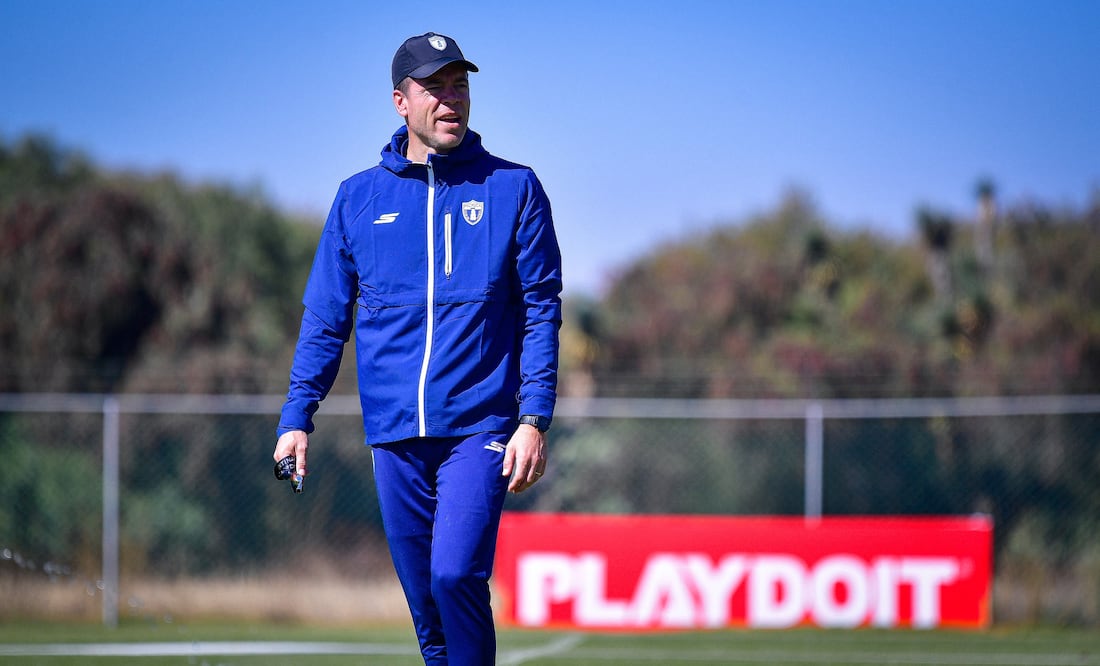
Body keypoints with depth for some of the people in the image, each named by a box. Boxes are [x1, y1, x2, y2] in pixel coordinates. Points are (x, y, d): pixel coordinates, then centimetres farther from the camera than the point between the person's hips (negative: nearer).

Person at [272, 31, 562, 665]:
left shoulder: (514, 188, 4)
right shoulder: (359, 197, 10)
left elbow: (541, 310, 1)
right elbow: (325, 317, 11)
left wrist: (534, 420, -9)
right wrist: (298, 417, 1)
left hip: (479, 428, -3)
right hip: (395, 432, 3)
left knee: (455, 573, -19)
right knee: (422, 591, 6)